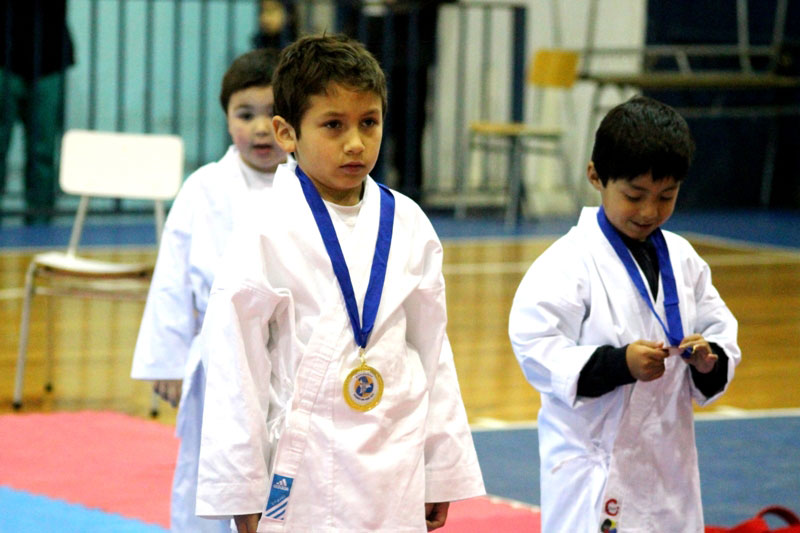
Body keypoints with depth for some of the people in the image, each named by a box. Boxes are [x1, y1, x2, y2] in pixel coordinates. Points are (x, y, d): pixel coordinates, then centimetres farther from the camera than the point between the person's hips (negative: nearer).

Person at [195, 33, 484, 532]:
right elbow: (236, 372, -7)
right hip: (302, 473, -4)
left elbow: (431, 348, 11)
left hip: (394, 469, 4)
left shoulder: (408, 226, 4)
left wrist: (442, 473, 14)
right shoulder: (267, 238, -10)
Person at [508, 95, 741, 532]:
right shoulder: (570, 262, -12)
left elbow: (719, 328, 15)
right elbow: (536, 348, -17)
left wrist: (709, 360, -8)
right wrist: (618, 364, -26)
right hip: (593, 465, -6)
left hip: (668, 459, 7)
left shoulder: (681, 259, 8)